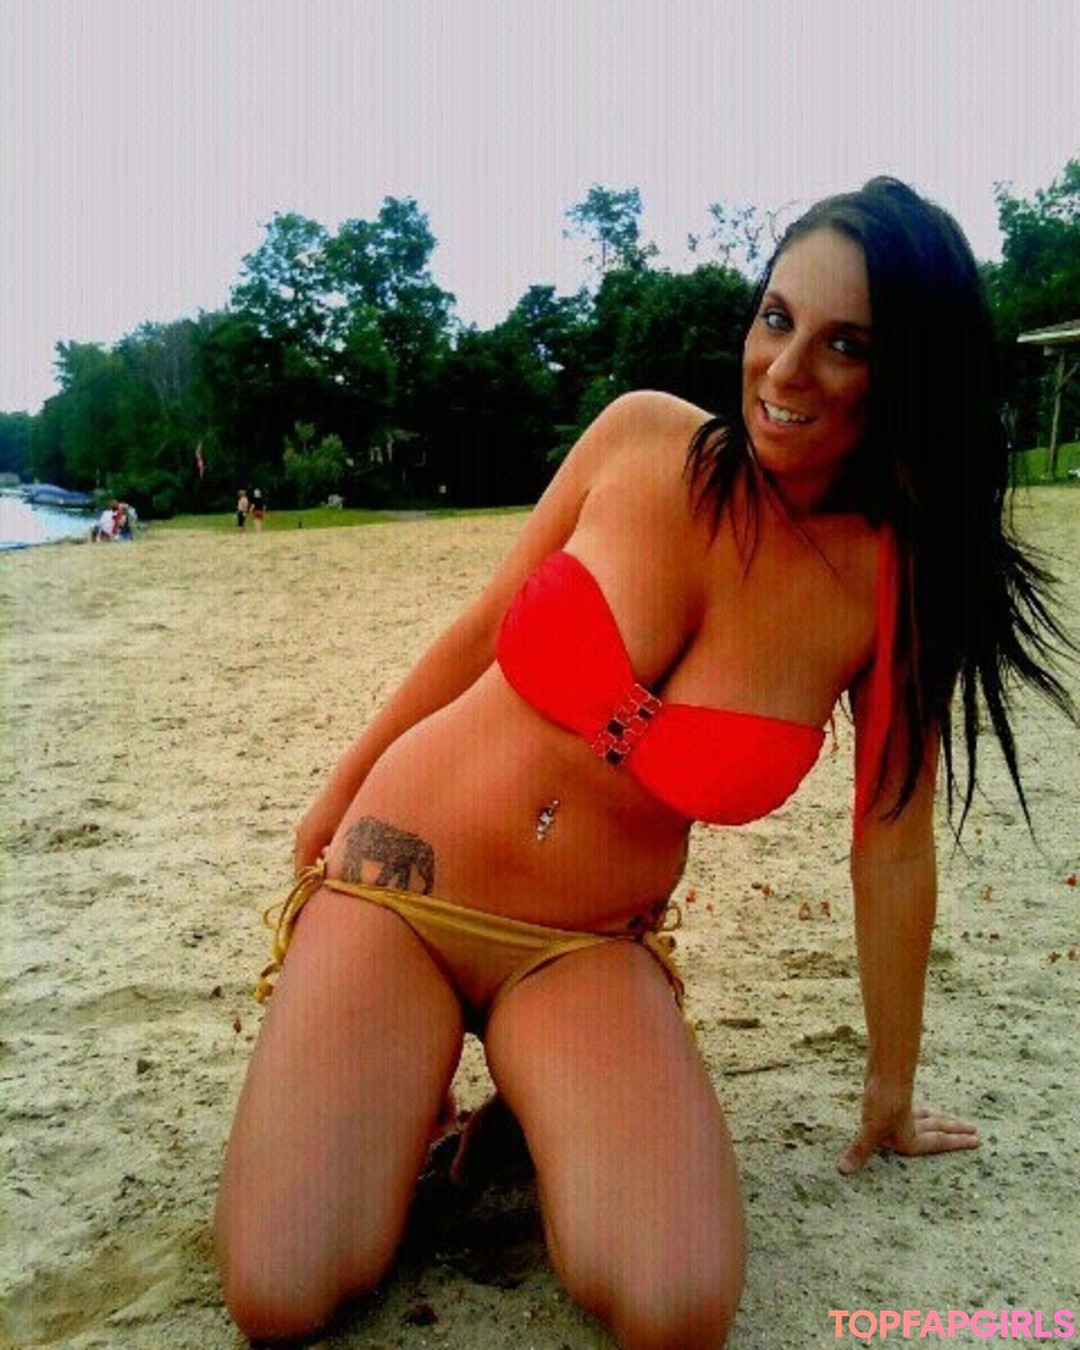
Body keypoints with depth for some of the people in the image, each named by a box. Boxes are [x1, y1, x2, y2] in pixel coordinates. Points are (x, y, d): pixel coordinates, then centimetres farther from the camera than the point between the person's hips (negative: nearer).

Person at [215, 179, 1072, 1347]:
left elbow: (893, 850, 0)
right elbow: (478, 633, 3)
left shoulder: (901, 585, -9)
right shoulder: (643, 435, -9)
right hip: (397, 878, 0)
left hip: (586, 950, 0)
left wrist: (891, 1092, 10)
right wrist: (338, 791, 13)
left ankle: (538, 1093, 6)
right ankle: (404, 1083, 15)